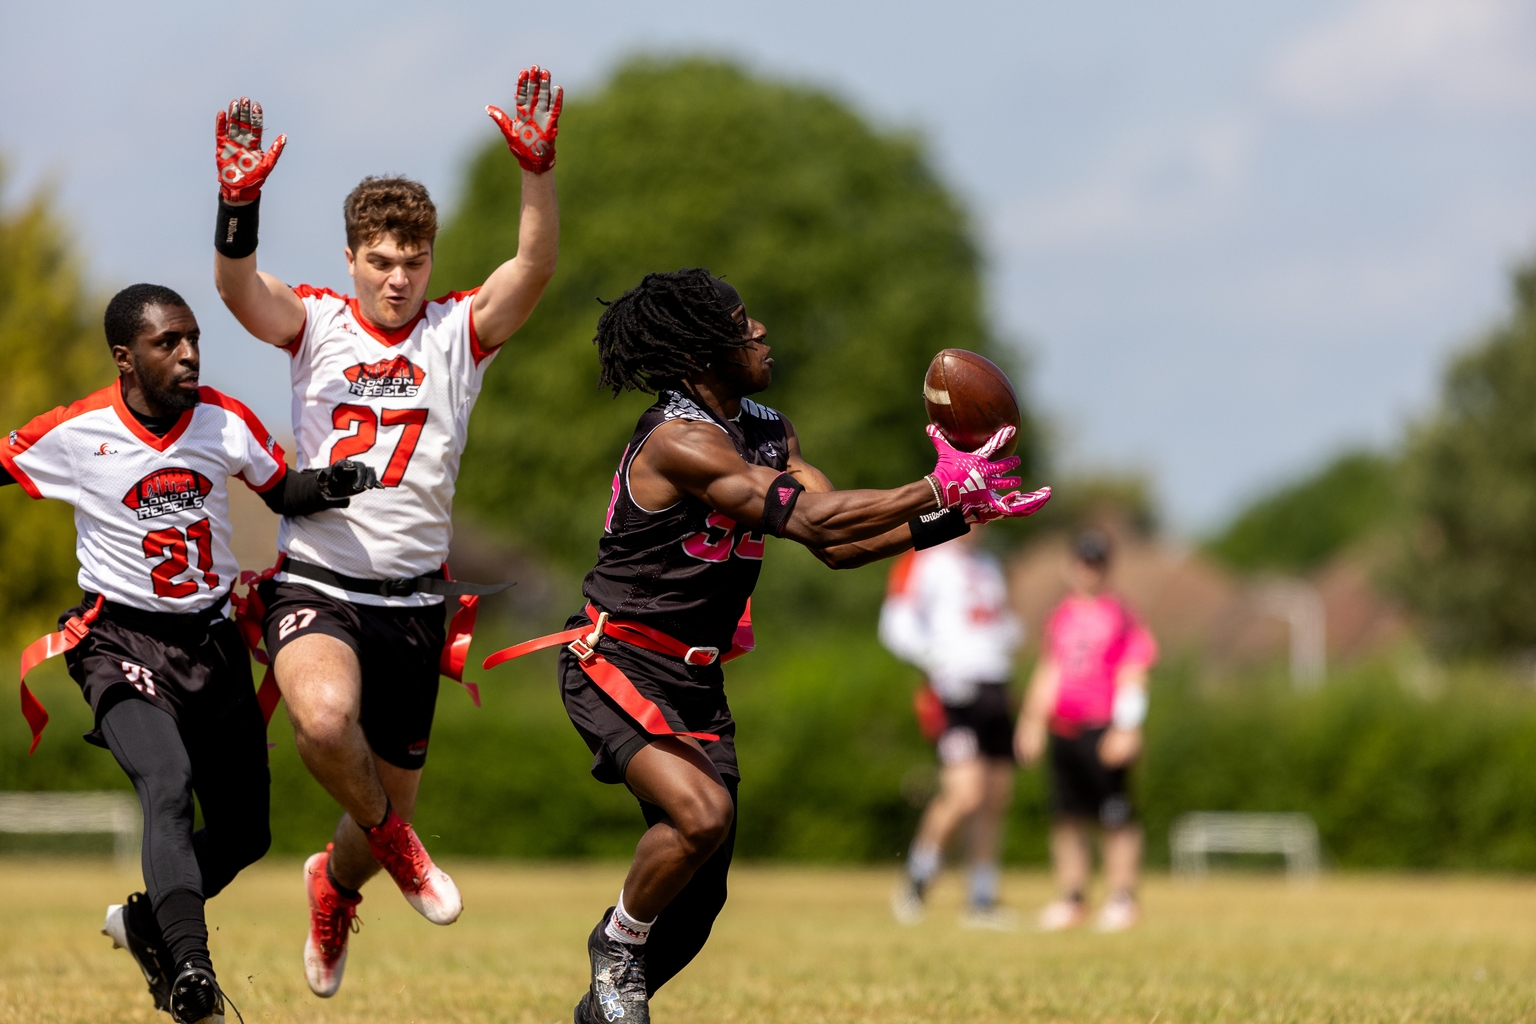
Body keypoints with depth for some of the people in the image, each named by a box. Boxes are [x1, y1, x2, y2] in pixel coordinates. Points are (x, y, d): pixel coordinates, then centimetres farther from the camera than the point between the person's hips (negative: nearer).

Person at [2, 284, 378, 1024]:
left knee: (244, 835, 7)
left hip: (213, 643, 5)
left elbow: (280, 490, 12)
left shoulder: (226, 423, -3)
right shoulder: (75, 435, -12)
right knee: (167, 784, -30)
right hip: (123, 643, -5)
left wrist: (329, 486, -8)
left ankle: (145, 922, 34)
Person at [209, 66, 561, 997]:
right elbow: (239, 288, -18)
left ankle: (336, 885, 48)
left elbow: (535, 268, -15)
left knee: (391, 795, 11)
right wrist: (240, 202, -37)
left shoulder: (460, 333, 2)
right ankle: (395, 845, -5)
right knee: (325, 717, -36)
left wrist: (539, 169, -31)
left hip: (413, 598, 2)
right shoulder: (316, 324, 1)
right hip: (314, 580, -2)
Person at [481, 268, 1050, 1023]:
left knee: (699, 894, 7)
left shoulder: (767, 432, 8)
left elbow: (839, 543, 6)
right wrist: (938, 490, -25)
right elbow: (810, 519, -27)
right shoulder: (679, 439, -21)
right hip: (618, 665, -9)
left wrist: (955, 517, -5)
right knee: (702, 812, -30)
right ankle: (617, 946, -5)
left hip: (696, 678, 9)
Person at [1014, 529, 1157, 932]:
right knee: (1067, 818, 6)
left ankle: (1122, 899, -2)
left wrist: (1126, 729, -13)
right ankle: (1071, 899, 12)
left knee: (1117, 818, -6)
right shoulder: (1061, 616, 16)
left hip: (1103, 732, -6)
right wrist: (1033, 722, 18)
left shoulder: (1120, 615, 0)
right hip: (1061, 731, 6)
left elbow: (1132, 675, -5)